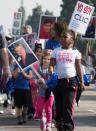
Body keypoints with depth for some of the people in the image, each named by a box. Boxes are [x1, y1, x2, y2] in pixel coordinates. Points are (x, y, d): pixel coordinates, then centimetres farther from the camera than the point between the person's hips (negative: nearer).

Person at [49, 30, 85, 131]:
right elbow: (51, 65, 6)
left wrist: (81, 82, 4)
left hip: (71, 81, -2)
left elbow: (78, 68, 8)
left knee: (68, 106, -9)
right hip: (58, 81, 2)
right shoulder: (56, 51, 11)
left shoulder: (75, 52, 8)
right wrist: (51, 73, -14)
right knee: (59, 106, 6)